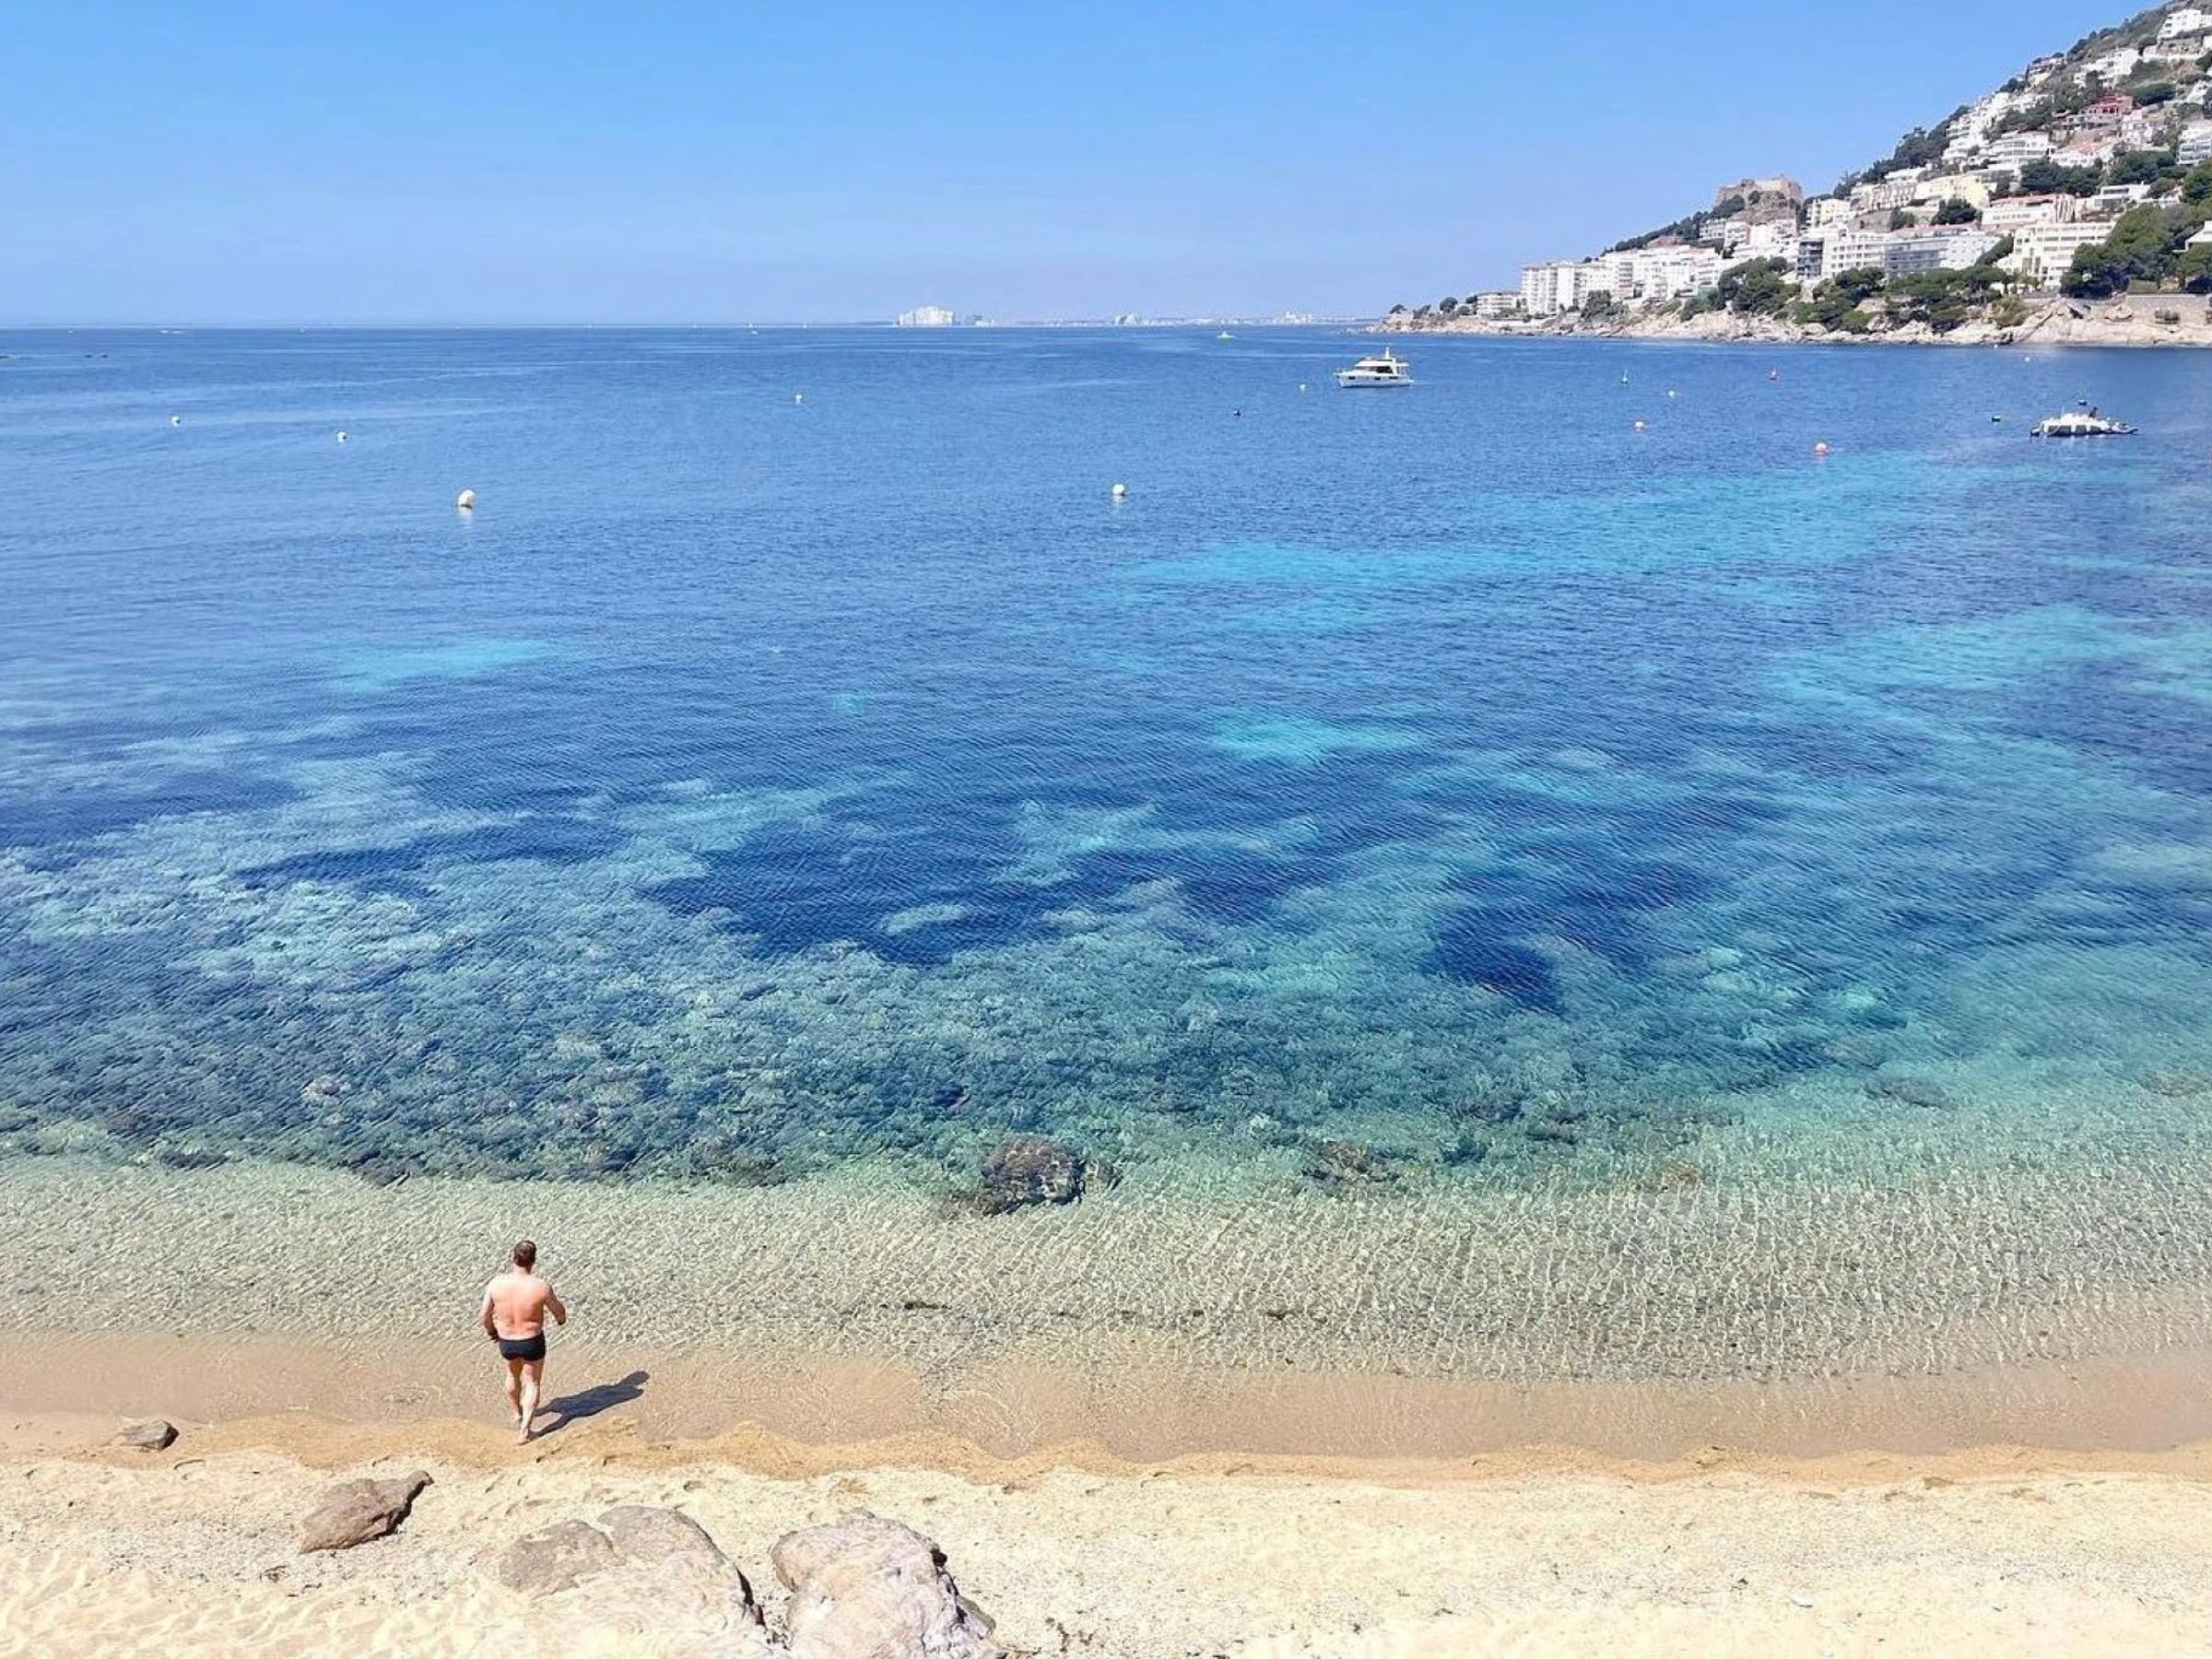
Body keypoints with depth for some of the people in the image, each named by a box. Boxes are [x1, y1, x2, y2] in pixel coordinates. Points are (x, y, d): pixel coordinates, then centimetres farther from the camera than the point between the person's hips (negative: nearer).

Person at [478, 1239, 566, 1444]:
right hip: (532, 1342, -3)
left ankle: (517, 1414, 52)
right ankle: (524, 1431, 15)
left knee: (513, 1375, 32)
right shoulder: (541, 1287, -24)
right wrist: (561, 1319, 19)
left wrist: (491, 1331, 16)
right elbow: (559, 1312, -6)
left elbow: (483, 1317, -7)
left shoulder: (496, 1284, -19)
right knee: (532, 1383, 20)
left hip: (505, 1342, 3)